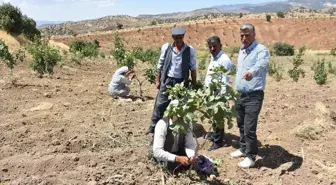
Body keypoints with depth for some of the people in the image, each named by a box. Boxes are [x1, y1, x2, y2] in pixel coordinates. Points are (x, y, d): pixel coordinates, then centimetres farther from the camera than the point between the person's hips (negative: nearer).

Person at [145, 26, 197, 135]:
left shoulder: (190, 50, -5)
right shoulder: (166, 47, -3)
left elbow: (193, 69, 1)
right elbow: (160, 65, 5)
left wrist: (194, 84, 2)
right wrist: (158, 80, 7)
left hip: (181, 82, 0)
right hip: (167, 80, 0)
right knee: (160, 104, 3)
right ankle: (153, 126, 17)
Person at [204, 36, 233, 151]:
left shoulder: (224, 59, -17)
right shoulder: (213, 58, 13)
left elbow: (225, 80, -21)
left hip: (218, 93, -9)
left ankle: (218, 141, 13)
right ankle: (215, 135, 36)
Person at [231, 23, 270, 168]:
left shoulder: (261, 50, -13)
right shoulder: (241, 50, 12)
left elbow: (261, 64, -35)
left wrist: (251, 72, -56)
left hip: (254, 95, -8)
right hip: (240, 95, 8)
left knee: (249, 128, -6)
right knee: (241, 125, 18)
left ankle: (251, 157, 9)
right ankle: (244, 148, 36)